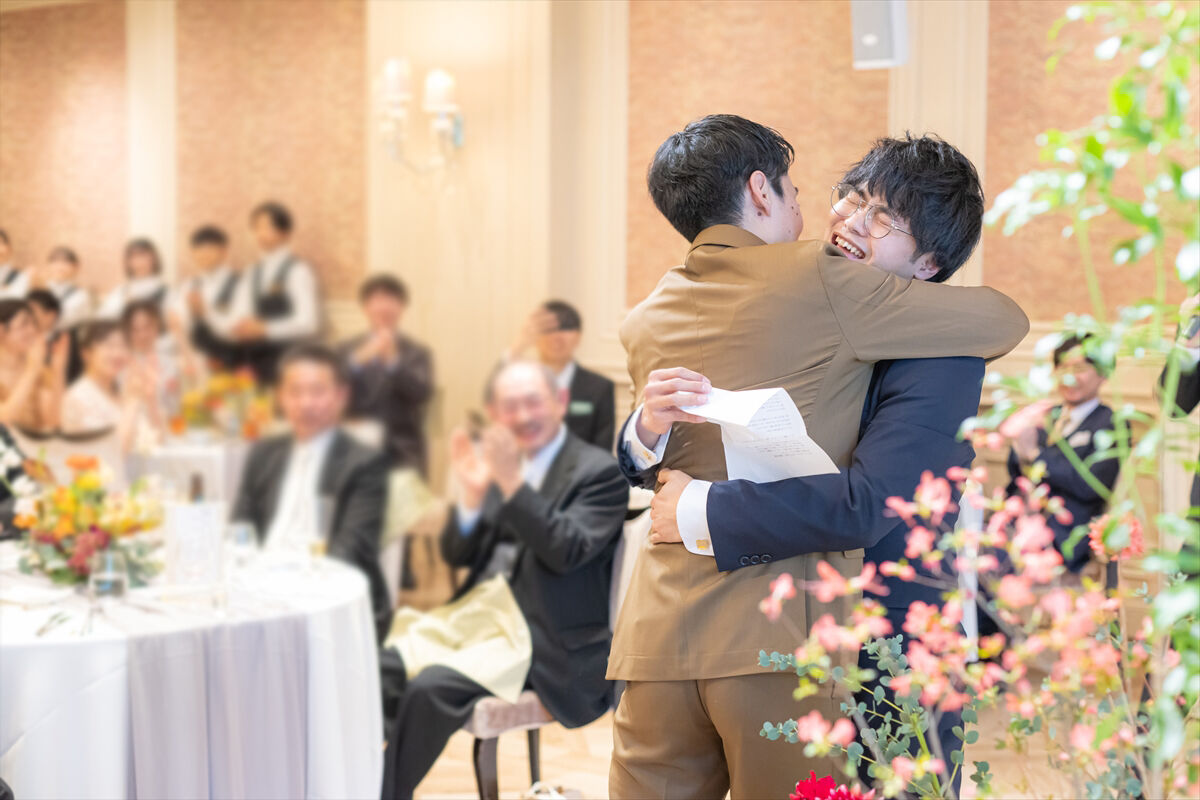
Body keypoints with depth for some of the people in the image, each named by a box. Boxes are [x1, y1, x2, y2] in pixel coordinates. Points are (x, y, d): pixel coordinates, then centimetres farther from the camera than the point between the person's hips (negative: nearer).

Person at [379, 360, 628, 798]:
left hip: (546, 639, -6)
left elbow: (568, 552, -19)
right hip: (477, 614, 6)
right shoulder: (498, 460, 13)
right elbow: (457, 554, 10)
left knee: (430, 687, -27)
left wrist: (513, 483, -27)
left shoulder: (600, 472, -5)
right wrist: (472, 493, -9)